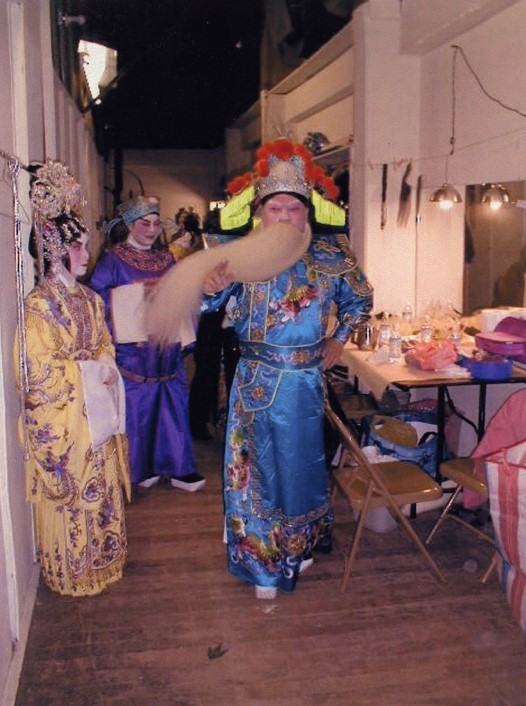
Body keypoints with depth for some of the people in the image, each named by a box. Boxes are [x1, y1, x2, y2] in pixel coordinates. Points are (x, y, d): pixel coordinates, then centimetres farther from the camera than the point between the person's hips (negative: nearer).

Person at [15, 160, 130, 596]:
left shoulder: (90, 299, 8)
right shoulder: (38, 306, -15)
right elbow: (38, 376, -17)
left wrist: (105, 369, -5)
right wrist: (90, 373, -16)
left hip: (98, 416, 7)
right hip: (60, 424, -7)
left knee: (102, 491, 16)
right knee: (69, 499, 7)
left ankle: (100, 560, 35)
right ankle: (71, 575, 25)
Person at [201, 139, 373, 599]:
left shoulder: (329, 257, -4)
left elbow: (360, 298, 14)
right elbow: (206, 300, -22)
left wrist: (338, 340, 8)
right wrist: (213, 284, -43)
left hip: (306, 381, 1)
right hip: (256, 382, -1)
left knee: (301, 463, 16)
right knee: (258, 466, 9)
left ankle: (298, 549, 40)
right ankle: (262, 562, 28)